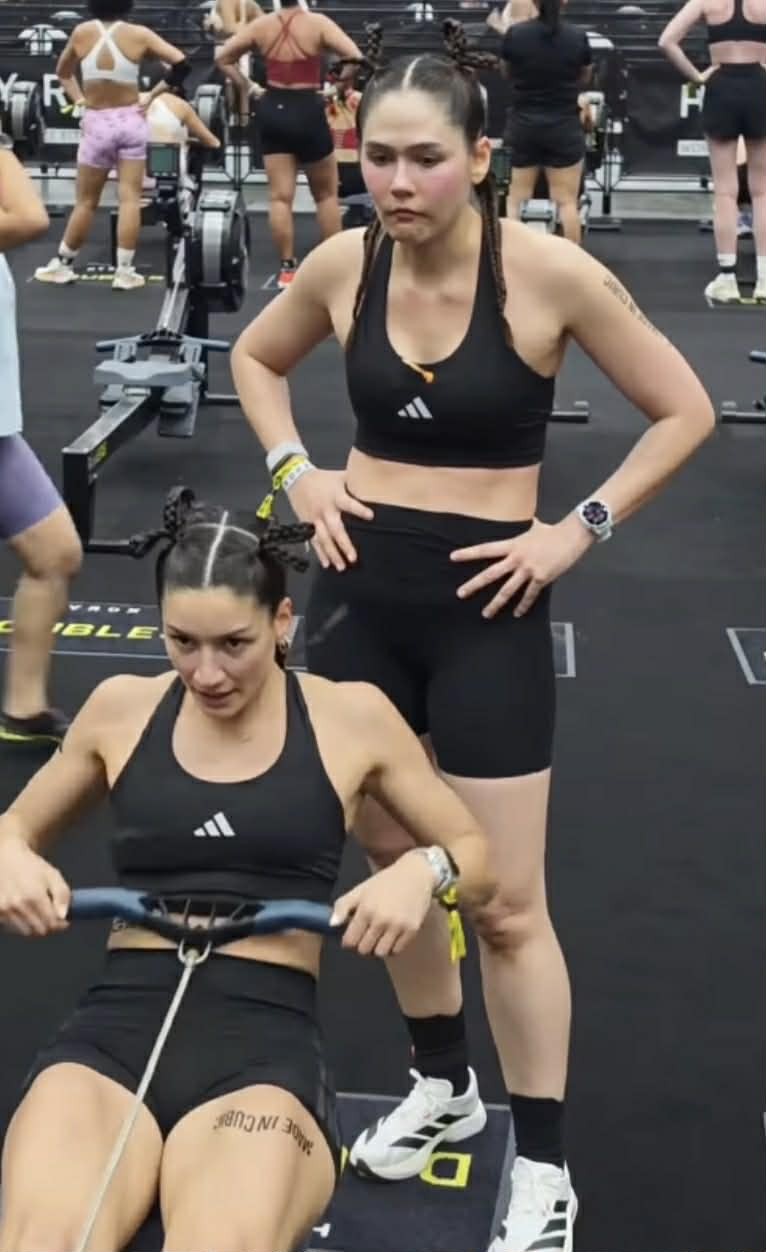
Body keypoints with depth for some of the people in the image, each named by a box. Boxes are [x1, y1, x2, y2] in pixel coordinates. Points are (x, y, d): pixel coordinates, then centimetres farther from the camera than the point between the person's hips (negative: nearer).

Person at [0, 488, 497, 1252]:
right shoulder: (121, 708, 12)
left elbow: (477, 859, 16)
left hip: (267, 1037, -1)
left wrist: (422, 870, -9)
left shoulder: (351, 718, 7)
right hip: (115, 1024, 2)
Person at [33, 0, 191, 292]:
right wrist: (153, 95, -1)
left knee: (86, 201, 10)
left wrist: (80, 100, 14)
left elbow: (63, 73, 13)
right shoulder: (139, 34, -6)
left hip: (97, 124, 1)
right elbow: (181, 64, -8)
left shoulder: (82, 32, -2)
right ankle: (125, 271, 1)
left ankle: (62, 265, 21)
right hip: (131, 121, 0)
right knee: (130, 198, 1)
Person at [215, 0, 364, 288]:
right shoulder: (317, 23, -10)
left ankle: (287, 268, 5)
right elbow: (355, 58, -20)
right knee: (326, 194, 13)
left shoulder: (261, 25, 1)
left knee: (280, 197, 6)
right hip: (308, 111, -3)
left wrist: (250, 88, 7)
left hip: (273, 110, 3)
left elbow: (222, 56, 5)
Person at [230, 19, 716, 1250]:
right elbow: (255, 359, 18)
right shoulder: (343, 265, -4)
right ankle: (440, 1086, 38)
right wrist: (296, 472, 3)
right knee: (389, 857, 16)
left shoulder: (551, 273, -16)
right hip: (362, 585, 4)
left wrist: (579, 529, -11)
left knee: (506, 901, 1)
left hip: (483, 603, -4)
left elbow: (685, 411, -5)